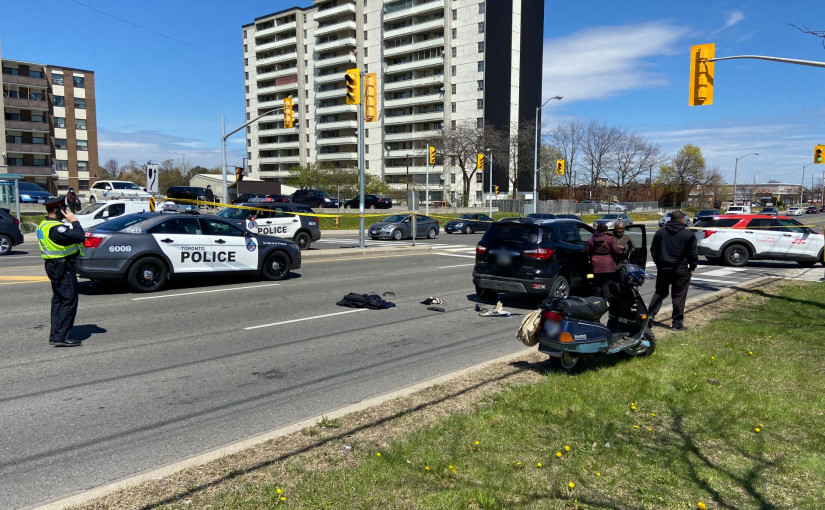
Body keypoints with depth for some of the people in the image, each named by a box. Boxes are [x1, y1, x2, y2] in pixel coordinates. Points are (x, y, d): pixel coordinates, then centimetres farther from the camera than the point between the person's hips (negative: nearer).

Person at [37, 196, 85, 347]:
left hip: (54, 266, 11)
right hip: (63, 267, -11)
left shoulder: (44, 225, 13)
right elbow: (79, 236, -27)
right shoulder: (55, 227, -21)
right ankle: (61, 337, -7)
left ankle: (55, 335, 19)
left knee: (58, 301, 15)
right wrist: (74, 220, -16)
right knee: (69, 301, -7)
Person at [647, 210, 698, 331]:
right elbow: (693, 253, -5)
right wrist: (692, 268, 7)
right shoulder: (689, 235, -6)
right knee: (679, 296, 3)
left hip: (663, 269, 3)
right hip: (681, 271, -3)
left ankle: (650, 314, 4)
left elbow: (653, 250, 11)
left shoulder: (660, 232, 5)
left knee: (659, 292, 17)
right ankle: (677, 323, 7)